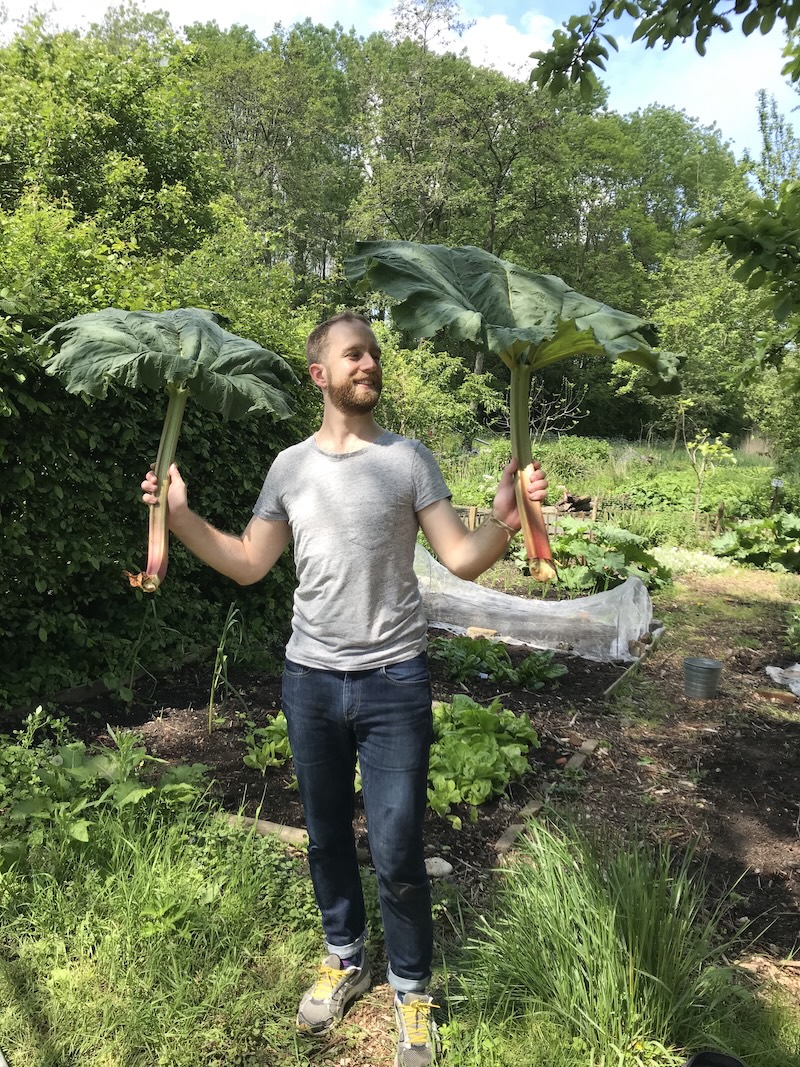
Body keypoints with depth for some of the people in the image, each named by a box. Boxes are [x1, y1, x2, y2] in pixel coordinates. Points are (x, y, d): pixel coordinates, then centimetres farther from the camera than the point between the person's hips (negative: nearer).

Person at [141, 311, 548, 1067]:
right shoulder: (290, 465, 5)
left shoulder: (407, 458, -3)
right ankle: (344, 960, 43)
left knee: (397, 853, 2)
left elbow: (461, 560, -9)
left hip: (393, 682, -3)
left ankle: (411, 990, 28)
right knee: (326, 837, 18)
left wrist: (502, 524, -28)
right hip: (310, 682, 3)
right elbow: (247, 565, 6)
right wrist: (181, 517, -5)